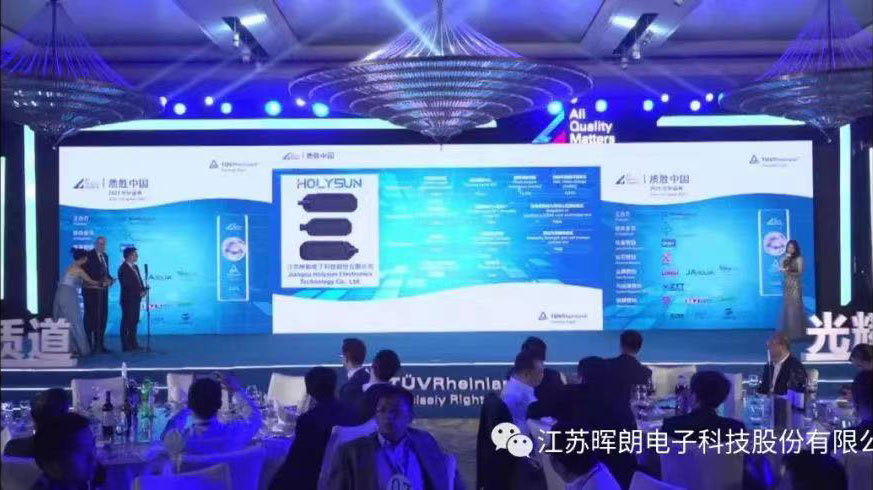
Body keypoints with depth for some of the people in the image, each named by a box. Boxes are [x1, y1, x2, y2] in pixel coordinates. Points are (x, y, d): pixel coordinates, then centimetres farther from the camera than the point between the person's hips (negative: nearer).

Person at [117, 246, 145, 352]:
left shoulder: (135, 267, 16)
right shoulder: (123, 269, -11)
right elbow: (126, 285, -17)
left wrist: (143, 290, -1)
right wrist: (139, 293, -15)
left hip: (136, 299, 8)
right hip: (128, 299, -8)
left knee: (134, 321, 11)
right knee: (127, 322, -5)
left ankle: (133, 344, 17)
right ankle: (126, 345, -2)